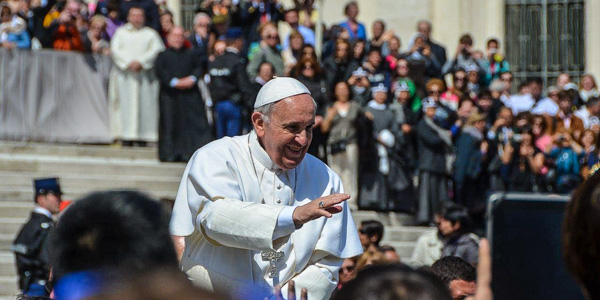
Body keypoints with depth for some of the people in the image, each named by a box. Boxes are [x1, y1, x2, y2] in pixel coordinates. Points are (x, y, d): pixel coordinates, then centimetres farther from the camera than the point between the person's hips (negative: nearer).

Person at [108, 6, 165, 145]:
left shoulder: (150, 34, 11)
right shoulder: (121, 32, 13)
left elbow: (156, 50, -3)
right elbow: (115, 49, 1)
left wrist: (140, 62, -16)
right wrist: (129, 63, -14)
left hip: (145, 73, 0)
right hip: (124, 73, 0)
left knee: (144, 103, -5)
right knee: (126, 101, -7)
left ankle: (143, 136, -4)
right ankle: (126, 136, -10)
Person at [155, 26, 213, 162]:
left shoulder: (190, 55, 20)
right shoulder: (163, 56, 11)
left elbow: (198, 68, 9)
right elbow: (160, 72, -3)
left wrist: (192, 79, -12)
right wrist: (175, 82, -16)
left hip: (190, 94, 2)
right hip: (170, 94, -2)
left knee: (194, 121, -9)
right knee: (170, 124, -5)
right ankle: (171, 154, -2)